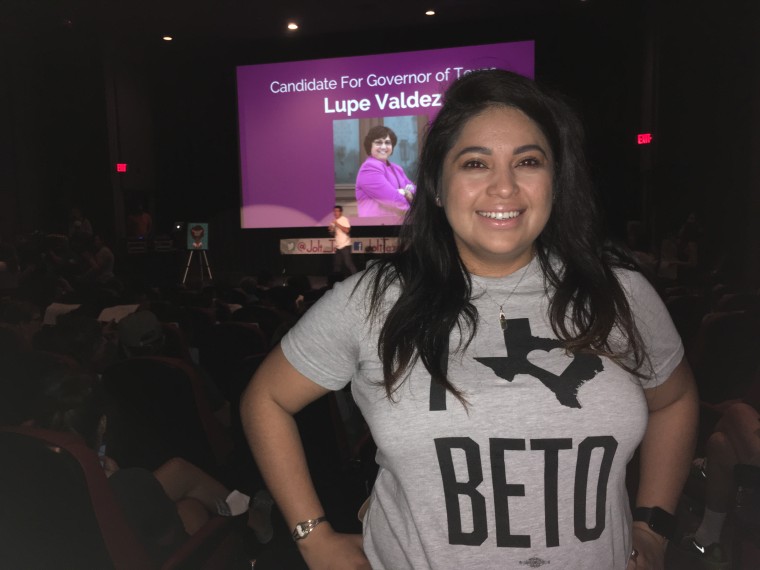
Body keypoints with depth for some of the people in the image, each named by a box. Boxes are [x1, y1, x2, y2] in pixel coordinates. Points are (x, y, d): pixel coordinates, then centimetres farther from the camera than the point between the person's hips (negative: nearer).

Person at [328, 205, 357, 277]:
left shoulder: (344, 219, -7)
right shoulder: (334, 222, 14)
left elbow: (347, 230, -21)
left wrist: (337, 224, -19)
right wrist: (331, 230, -1)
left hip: (345, 245, -7)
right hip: (338, 246, 8)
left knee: (348, 262, -11)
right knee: (336, 264, 9)